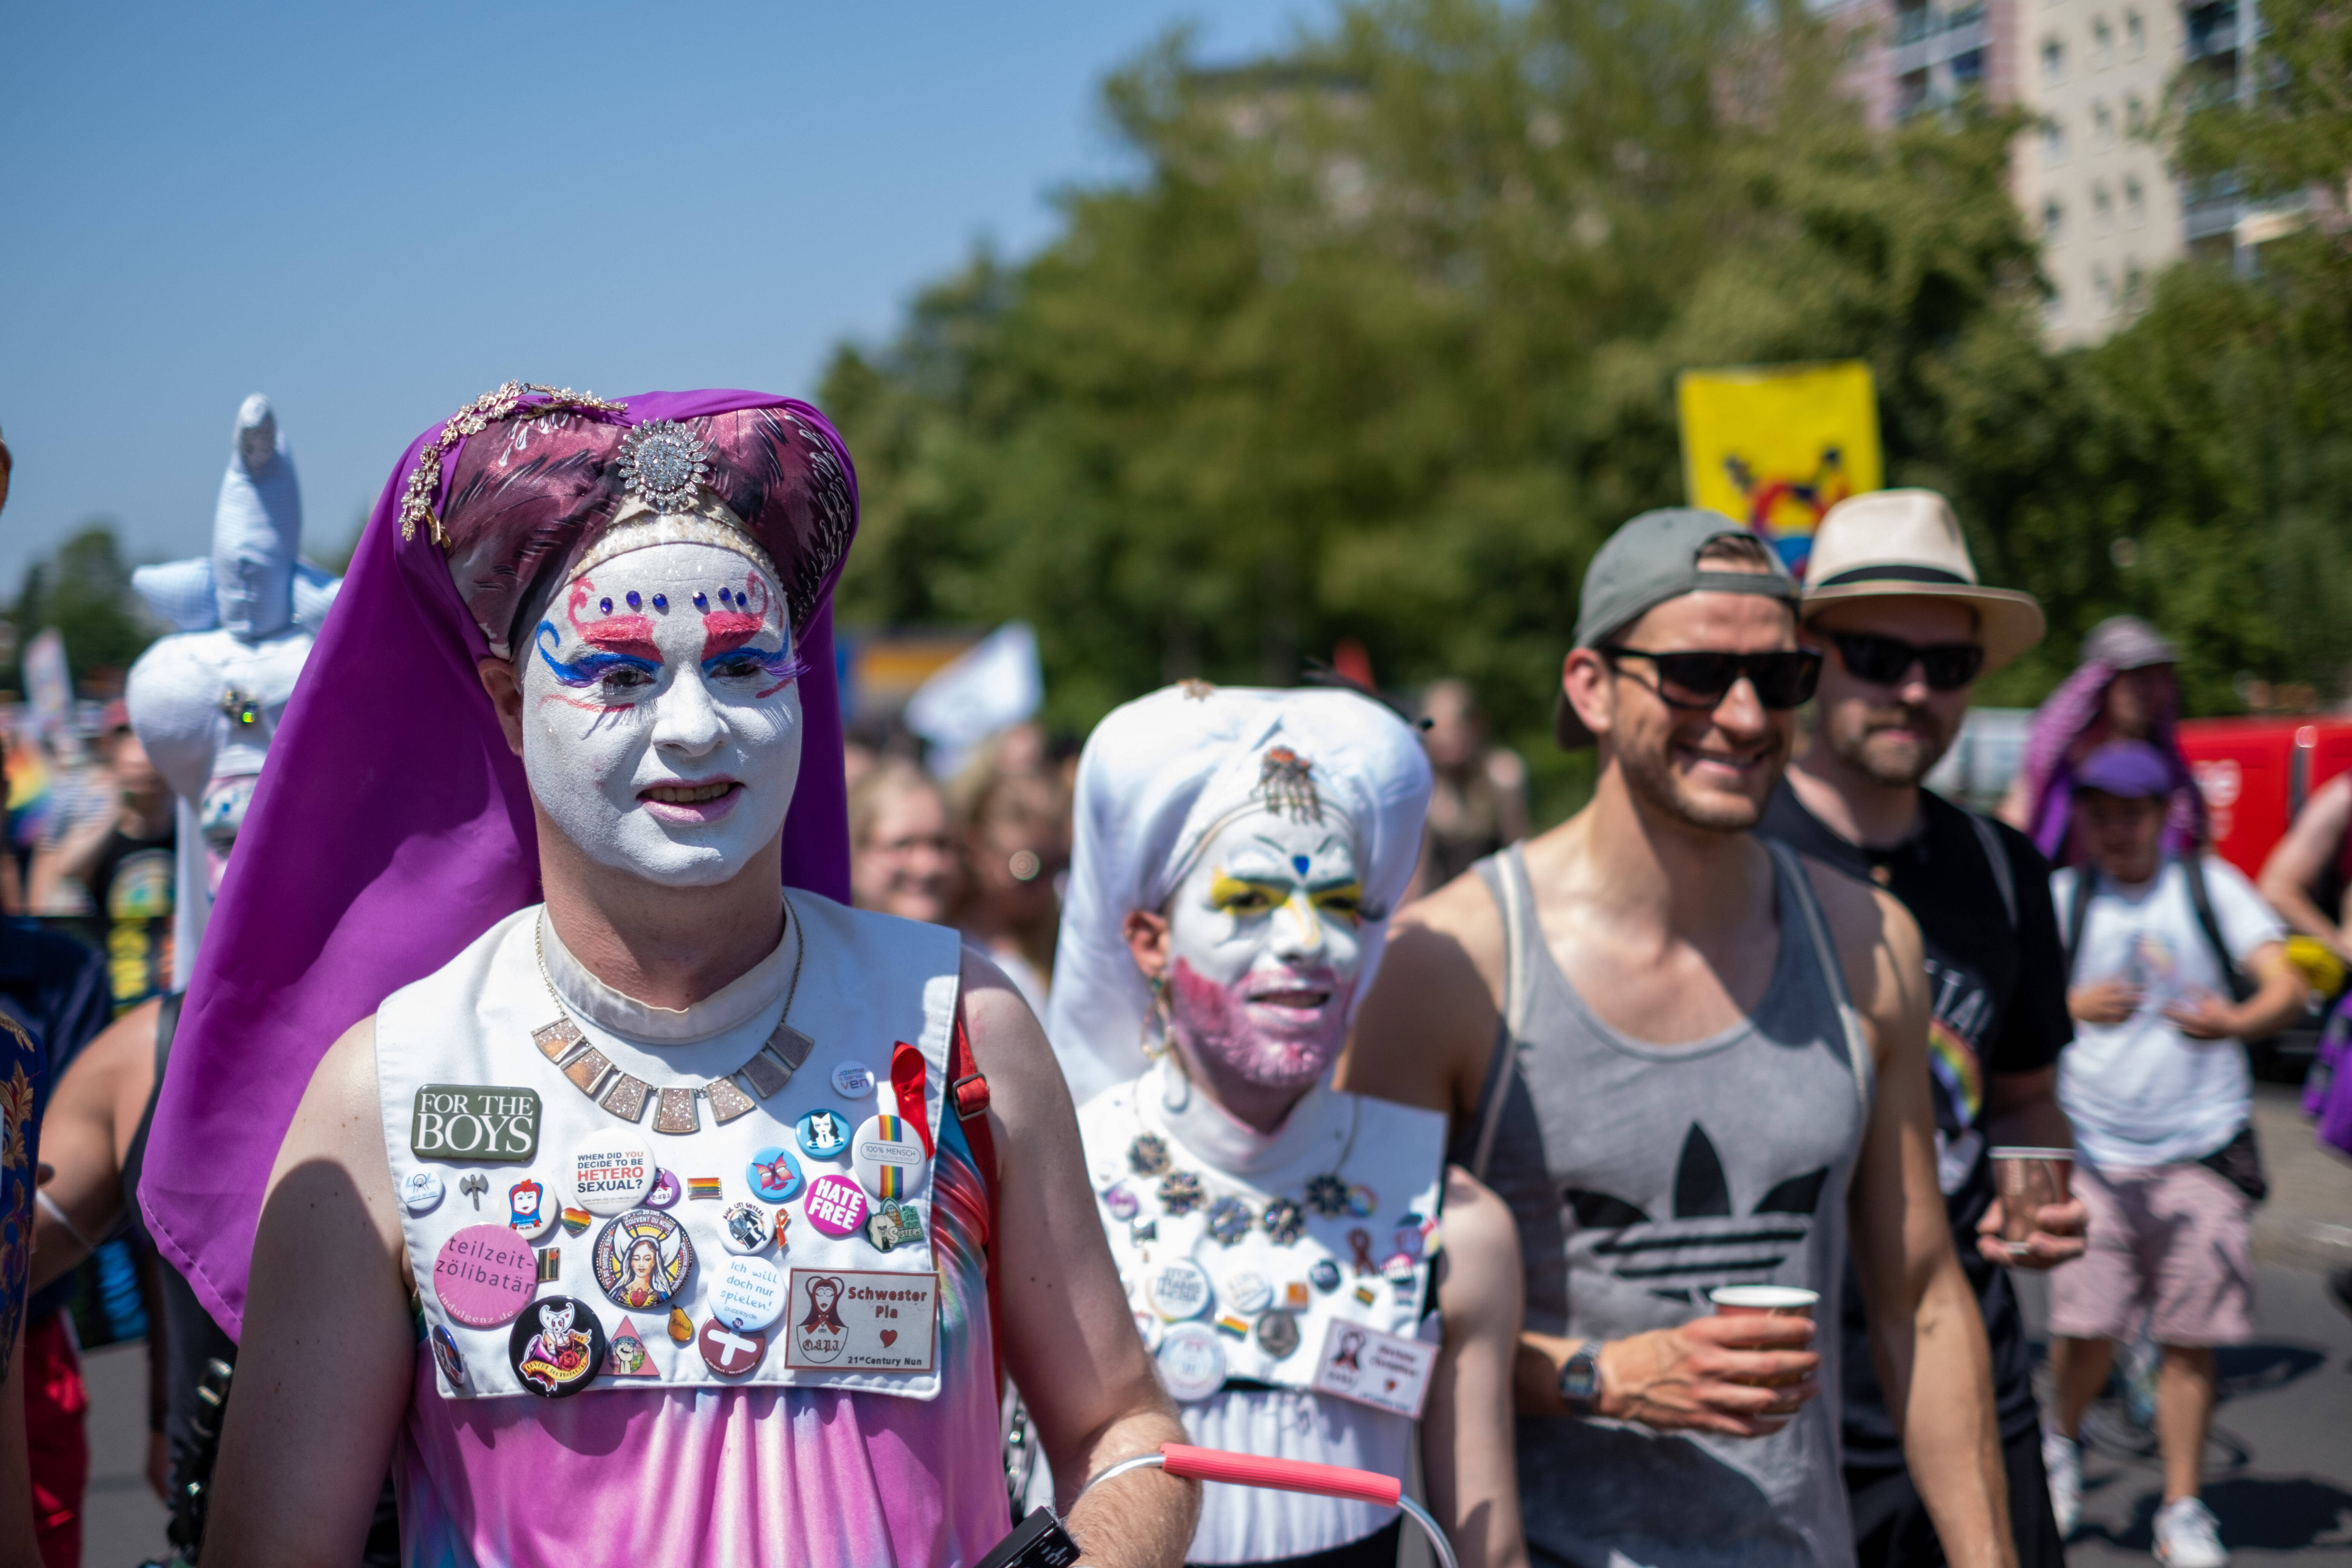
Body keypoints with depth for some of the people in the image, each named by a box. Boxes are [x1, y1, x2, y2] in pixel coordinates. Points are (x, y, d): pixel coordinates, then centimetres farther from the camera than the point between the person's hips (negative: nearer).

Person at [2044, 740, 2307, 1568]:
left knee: (2191, 1337, -2)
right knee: (2085, 1328, -7)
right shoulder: (2059, 899, 4)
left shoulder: (2210, 886, 4)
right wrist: (2076, 1008, -25)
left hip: (2203, 1150, 0)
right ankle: (2062, 1441, 24)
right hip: (2094, 1151, 0)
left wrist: (2236, 1021, -26)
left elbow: (2286, 985, -4)